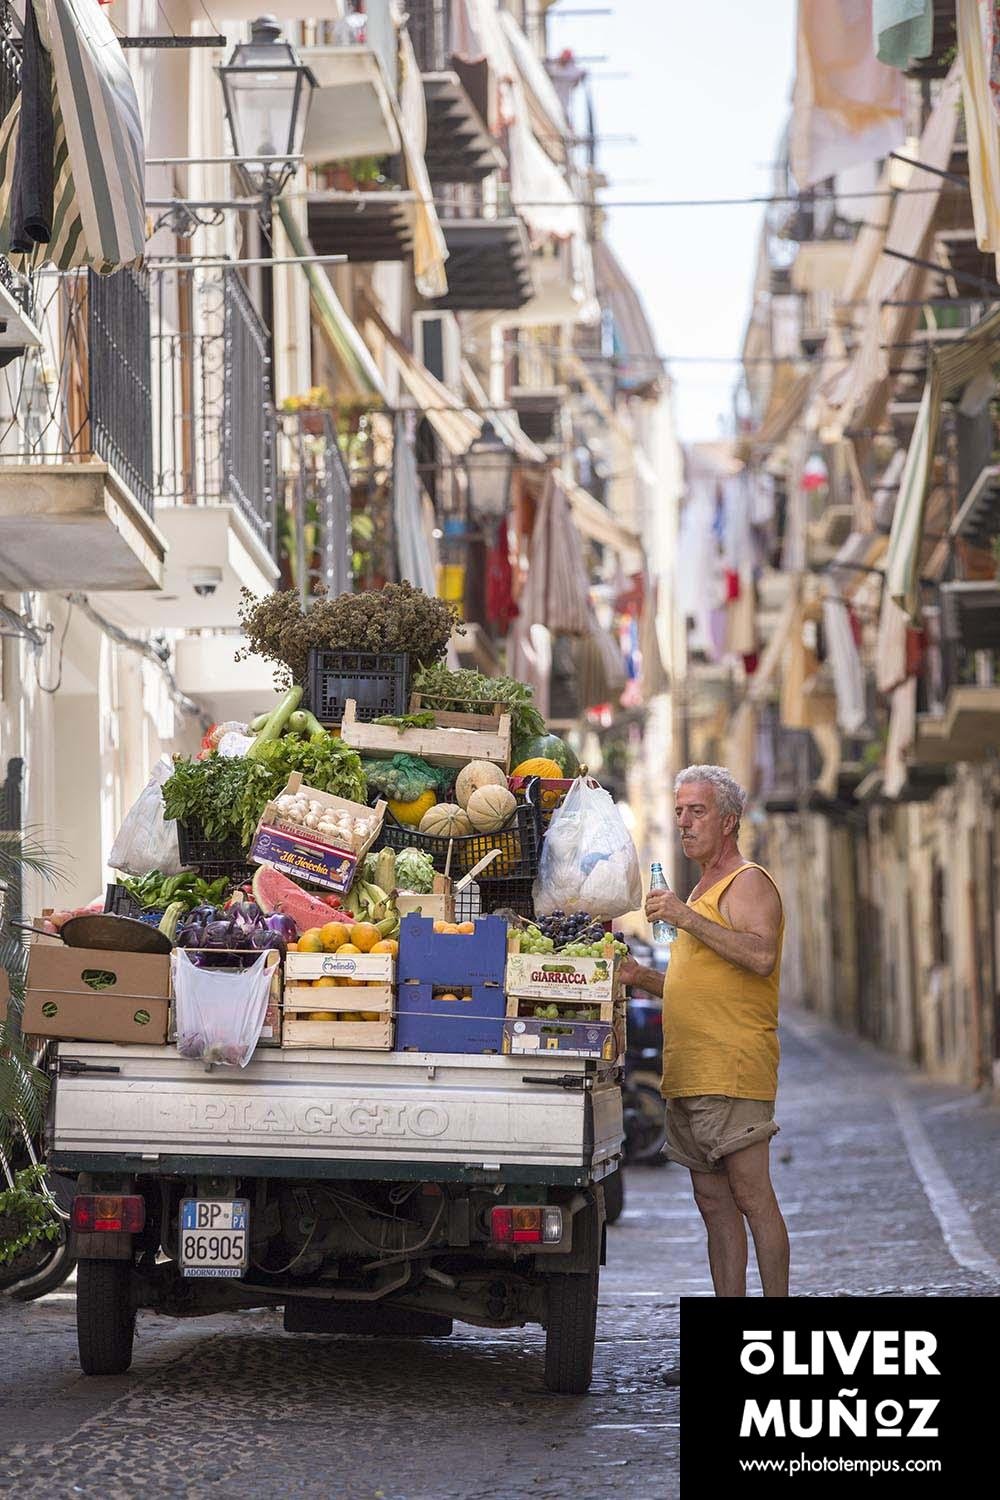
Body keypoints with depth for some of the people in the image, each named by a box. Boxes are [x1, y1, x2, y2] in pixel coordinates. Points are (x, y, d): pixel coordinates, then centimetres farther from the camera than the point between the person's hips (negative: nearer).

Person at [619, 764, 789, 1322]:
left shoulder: (748, 883, -5)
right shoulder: (704, 891, 25)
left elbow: (762, 956, -23)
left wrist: (689, 919, -23)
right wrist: (643, 977, 16)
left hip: (733, 1070, -10)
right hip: (691, 1075, 10)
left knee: (751, 1197, -10)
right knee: (715, 1203, 7)